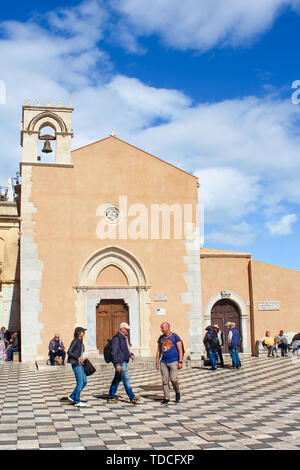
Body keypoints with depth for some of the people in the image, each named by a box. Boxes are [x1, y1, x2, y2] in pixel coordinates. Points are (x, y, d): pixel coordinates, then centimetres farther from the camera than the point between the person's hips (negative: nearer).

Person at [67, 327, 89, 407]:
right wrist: (77, 358, -23)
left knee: (84, 381, 9)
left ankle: (72, 397, 17)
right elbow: (69, 352, -17)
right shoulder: (75, 341, -12)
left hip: (79, 364, 9)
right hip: (75, 364, -9)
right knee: (80, 382, -6)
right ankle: (77, 401, 3)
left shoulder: (80, 341, 13)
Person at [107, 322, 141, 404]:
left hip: (124, 362, 10)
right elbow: (114, 352, -18)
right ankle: (132, 397, -5)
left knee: (117, 379, 12)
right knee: (126, 379, -7)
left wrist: (131, 354, 10)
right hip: (120, 362, -10)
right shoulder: (117, 338, -13)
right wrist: (117, 364, -22)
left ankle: (111, 397, 18)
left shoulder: (125, 338, 17)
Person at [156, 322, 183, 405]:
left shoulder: (175, 337, -3)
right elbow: (158, 351, 17)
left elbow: (180, 350, -4)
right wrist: (157, 362, 12)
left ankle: (177, 393, 15)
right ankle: (166, 398, 11)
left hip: (173, 361, -4)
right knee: (165, 381, 2)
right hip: (163, 362, 4)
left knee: (173, 379, -12)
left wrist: (180, 362, -10)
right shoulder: (161, 338, 11)